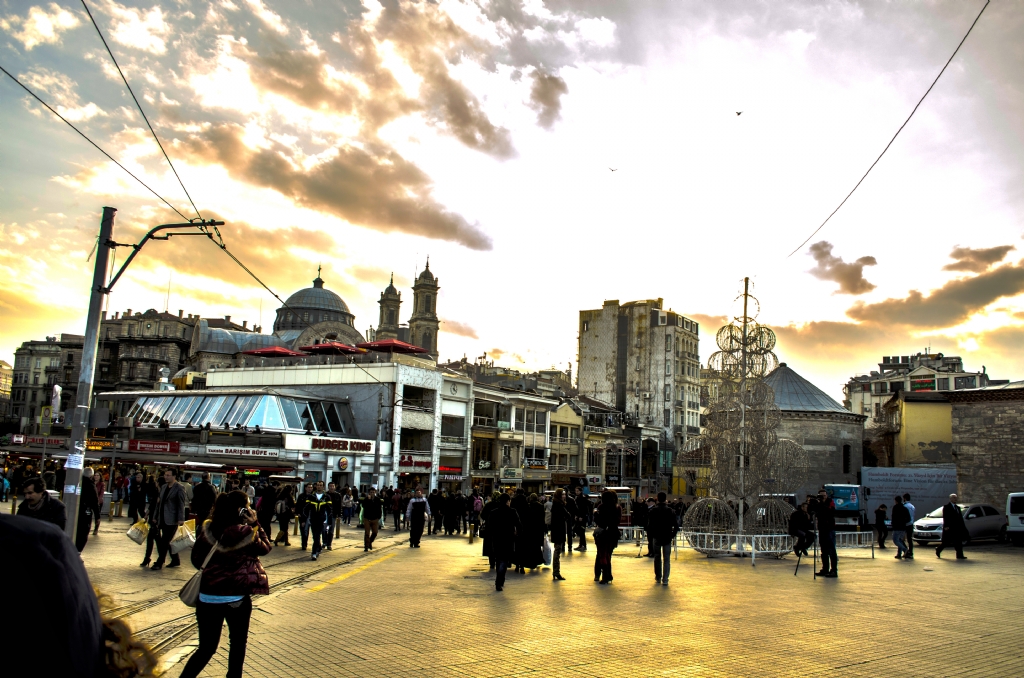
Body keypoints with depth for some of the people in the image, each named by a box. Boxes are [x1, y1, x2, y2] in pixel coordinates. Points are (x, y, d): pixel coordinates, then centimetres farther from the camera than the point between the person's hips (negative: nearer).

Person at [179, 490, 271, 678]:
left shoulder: (207, 529, -5)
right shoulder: (246, 533, -15)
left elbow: (196, 560, 5)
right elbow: (265, 548, 3)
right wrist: (256, 524, 1)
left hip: (207, 597, 3)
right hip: (237, 598, -3)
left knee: (206, 647, 13)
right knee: (238, 642, 19)